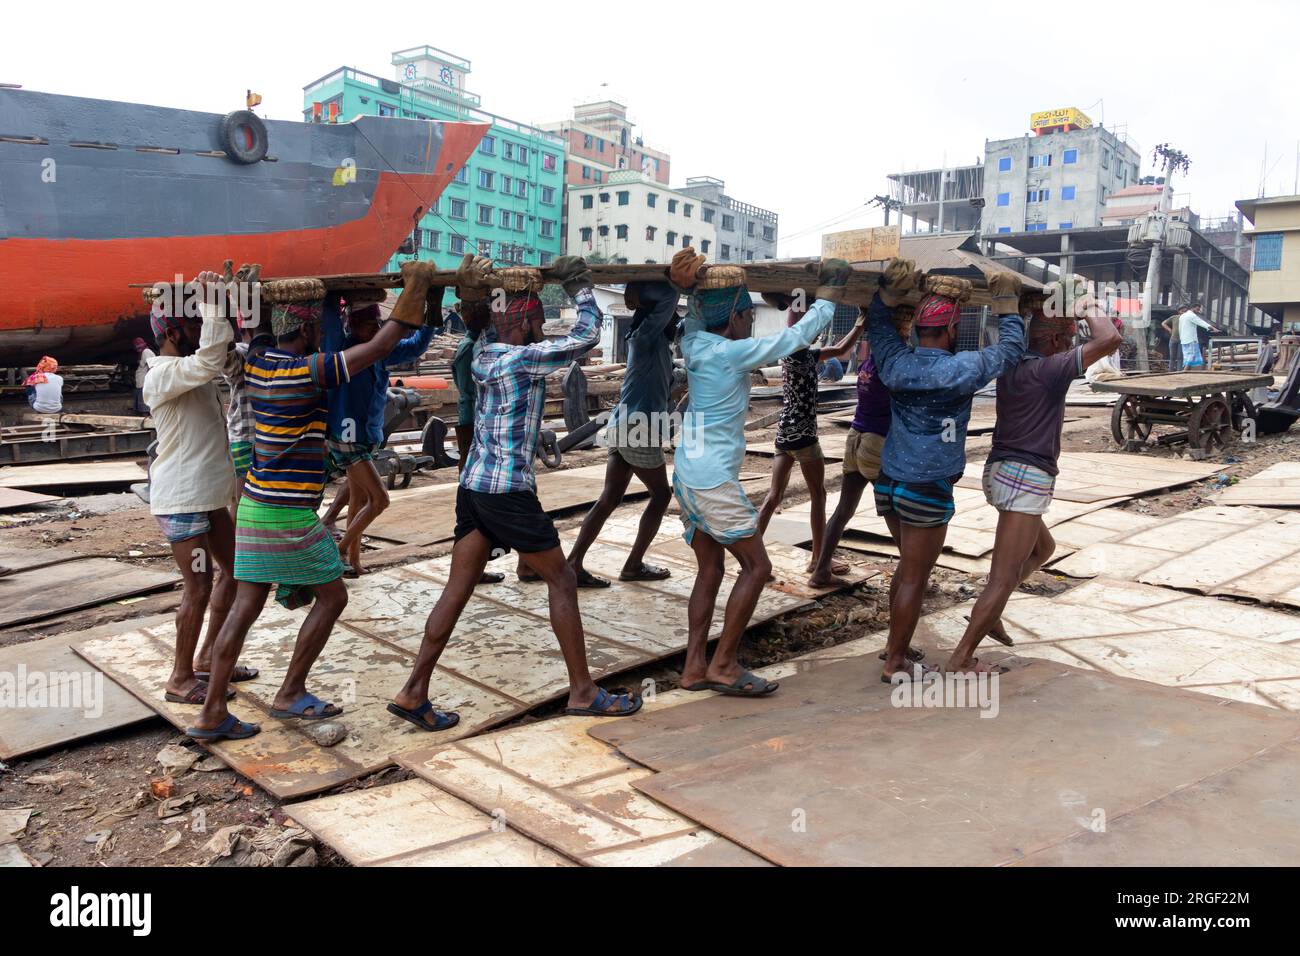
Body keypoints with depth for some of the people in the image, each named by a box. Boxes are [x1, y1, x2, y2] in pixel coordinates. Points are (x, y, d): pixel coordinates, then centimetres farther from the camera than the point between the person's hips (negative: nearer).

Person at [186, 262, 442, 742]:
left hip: (255, 504, 8)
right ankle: (290, 694, 16)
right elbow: (378, 346, -17)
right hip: (289, 513, -8)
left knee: (246, 605, 10)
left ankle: (212, 713, 14)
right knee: (332, 595, 9)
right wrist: (413, 289, -10)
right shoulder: (306, 371, -17)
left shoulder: (255, 364, 5)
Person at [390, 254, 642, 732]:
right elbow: (587, 336, -11)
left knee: (458, 588, 10)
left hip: (473, 485, 8)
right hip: (509, 491, -8)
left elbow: (484, 322, 31)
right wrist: (580, 284, 2)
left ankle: (414, 692, 13)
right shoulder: (525, 359, -13)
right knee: (562, 580, 4)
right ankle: (583, 692, 12)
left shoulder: (483, 353, 9)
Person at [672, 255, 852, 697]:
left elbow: (693, 316, 30)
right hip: (714, 479, -9)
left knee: (710, 569, 13)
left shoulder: (696, 345, 7)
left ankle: (695, 666, 14)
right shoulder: (733, 352, -14)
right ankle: (723, 665, 3)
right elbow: (796, 337, -8)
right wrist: (827, 297, 5)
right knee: (756, 566, 0)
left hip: (688, 475, 9)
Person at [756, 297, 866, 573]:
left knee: (774, 496, 7)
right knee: (818, 494, 6)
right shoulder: (793, 349, -10)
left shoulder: (807, 354, 15)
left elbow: (840, 349, 25)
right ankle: (818, 559, 15)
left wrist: (860, 324, 21)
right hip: (800, 432, -8)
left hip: (786, 431, 8)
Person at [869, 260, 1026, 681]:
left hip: (889, 481, 7)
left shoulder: (896, 362, -1)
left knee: (909, 565, 22)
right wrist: (1007, 303, 11)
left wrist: (891, 290, 13)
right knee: (914, 577, 4)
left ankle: (894, 644, 31)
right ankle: (895, 665, 13)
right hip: (927, 490, -7)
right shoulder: (959, 370, -15)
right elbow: (1009, 349, 0)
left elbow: (877, 323, 18)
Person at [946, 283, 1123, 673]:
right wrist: (1091, 312, -3)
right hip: (1026, 478, -10)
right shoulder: (1047, 370, -15)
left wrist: (1073, 313, 23)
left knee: (1043, 547, 30)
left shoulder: (1011, 366, 8)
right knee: (1004, 578, -5)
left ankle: (988, 613, 27)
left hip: (1001, 470, 10)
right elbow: (1111, 340, -21)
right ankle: (961, 658, -3)